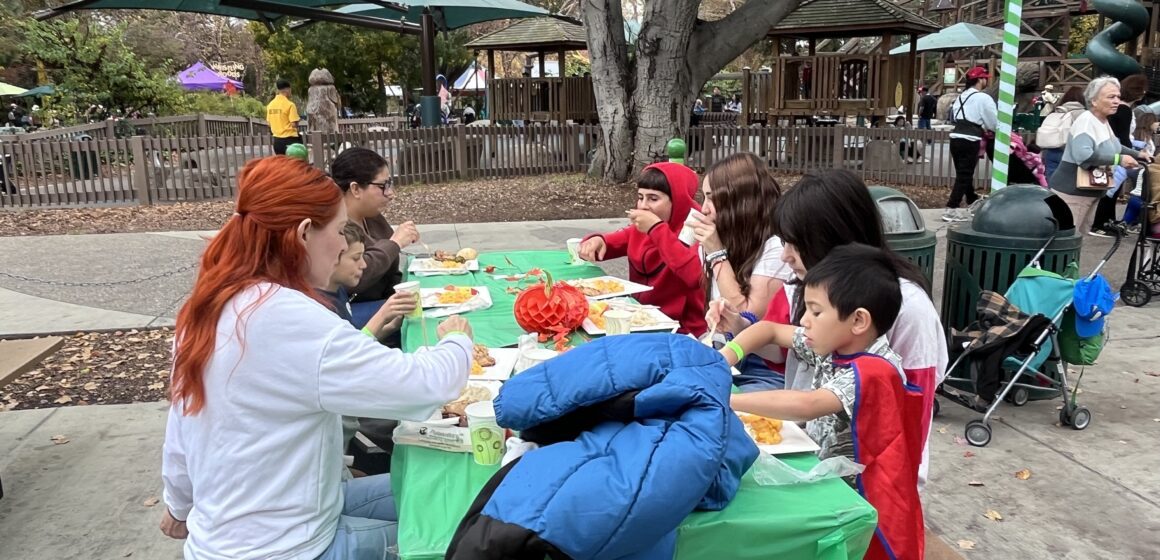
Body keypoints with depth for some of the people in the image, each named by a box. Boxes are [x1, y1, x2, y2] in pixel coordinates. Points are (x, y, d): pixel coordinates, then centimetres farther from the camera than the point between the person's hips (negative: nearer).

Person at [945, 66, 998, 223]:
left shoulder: (961, 97, 17)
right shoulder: (983, 98, -7)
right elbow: (995, 122, -3)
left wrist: (982, 129, 19)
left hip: (955, 138, 8)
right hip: (969, 141, -8)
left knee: (963, 174, 17)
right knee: (965, 176, -6)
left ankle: (973, 202, 34)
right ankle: (951, 209, -12)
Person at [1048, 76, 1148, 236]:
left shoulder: (1103, 121, 14)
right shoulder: (1086, 121, -19)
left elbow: (1112, 147, 32)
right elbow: (1083, 155, -35)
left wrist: (1137, 155, 20)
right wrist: (1118, 160, -29)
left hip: (1089, 192, 11)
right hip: (1071, 192, -11)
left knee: (1079, 236, 18)